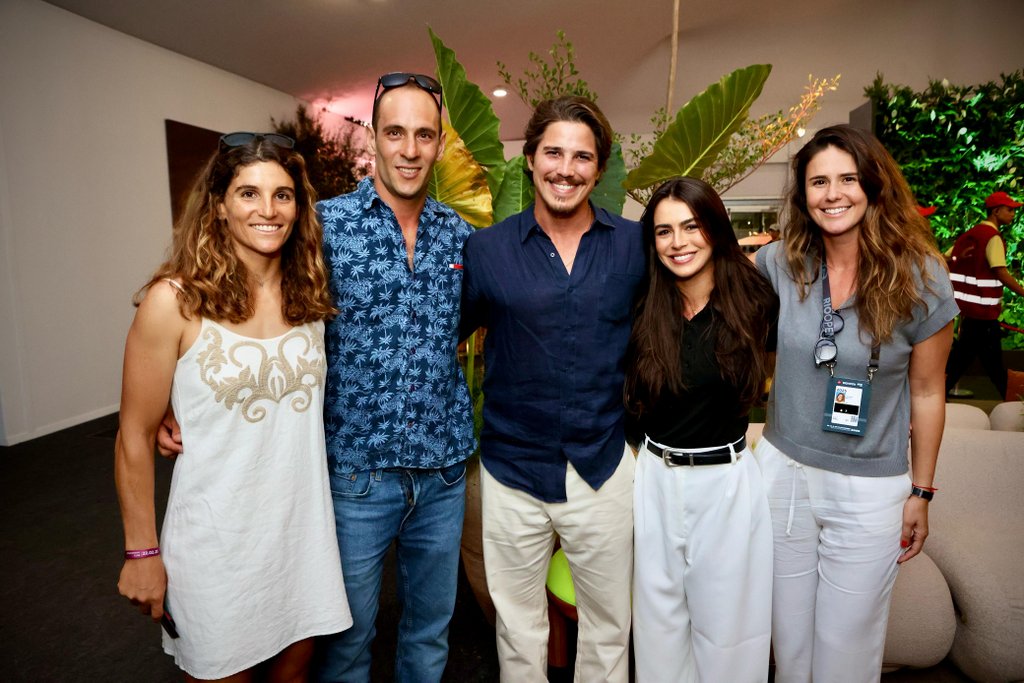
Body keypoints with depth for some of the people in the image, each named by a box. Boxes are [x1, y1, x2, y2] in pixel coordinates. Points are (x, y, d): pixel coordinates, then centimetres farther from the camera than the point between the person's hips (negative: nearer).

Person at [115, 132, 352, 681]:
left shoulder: (308, 295, 0)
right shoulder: (175, 300, -14)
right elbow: (134, 437, -8)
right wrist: (141, 553, -4)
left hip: (303, 524, 4)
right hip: (217, 535, -4)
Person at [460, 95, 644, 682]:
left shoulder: (636, 245, -2)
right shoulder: (486, 248, -4)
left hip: (604, 467, 1)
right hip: (513, 469, 0)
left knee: (609, 625, 20)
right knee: (519, 631, 19)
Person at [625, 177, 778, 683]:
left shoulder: (752, 300, -6)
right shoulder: (642, 309, -4)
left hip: (728, 483, -1)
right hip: (655, 482, 1)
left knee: (727, 626, 15)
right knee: (659, 624, 17)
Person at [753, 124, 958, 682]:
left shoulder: (919, 277, -11)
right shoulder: (782, 263, -8)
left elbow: (926, 392, -3)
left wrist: (921, 492, 3)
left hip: (870, 489, -1)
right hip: (782, 470, 2)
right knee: (788, 638, 18)